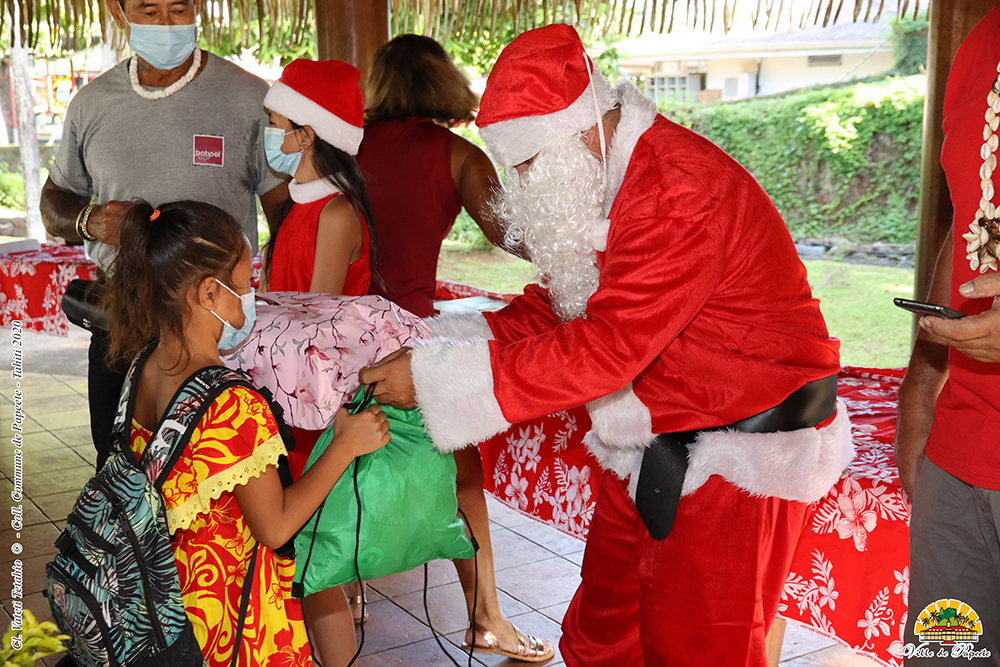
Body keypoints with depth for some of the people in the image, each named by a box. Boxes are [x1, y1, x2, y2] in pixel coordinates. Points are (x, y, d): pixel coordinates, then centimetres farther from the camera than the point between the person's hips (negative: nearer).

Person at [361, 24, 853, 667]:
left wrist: (438, 378, -26)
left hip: (739, 451, -9)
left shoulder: (678, 192, -28)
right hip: (653, 445, 9)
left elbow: (604, 347, -31)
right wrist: (437, 347, -6)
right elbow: (556, 306, 9)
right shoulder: (598, 181, 5)